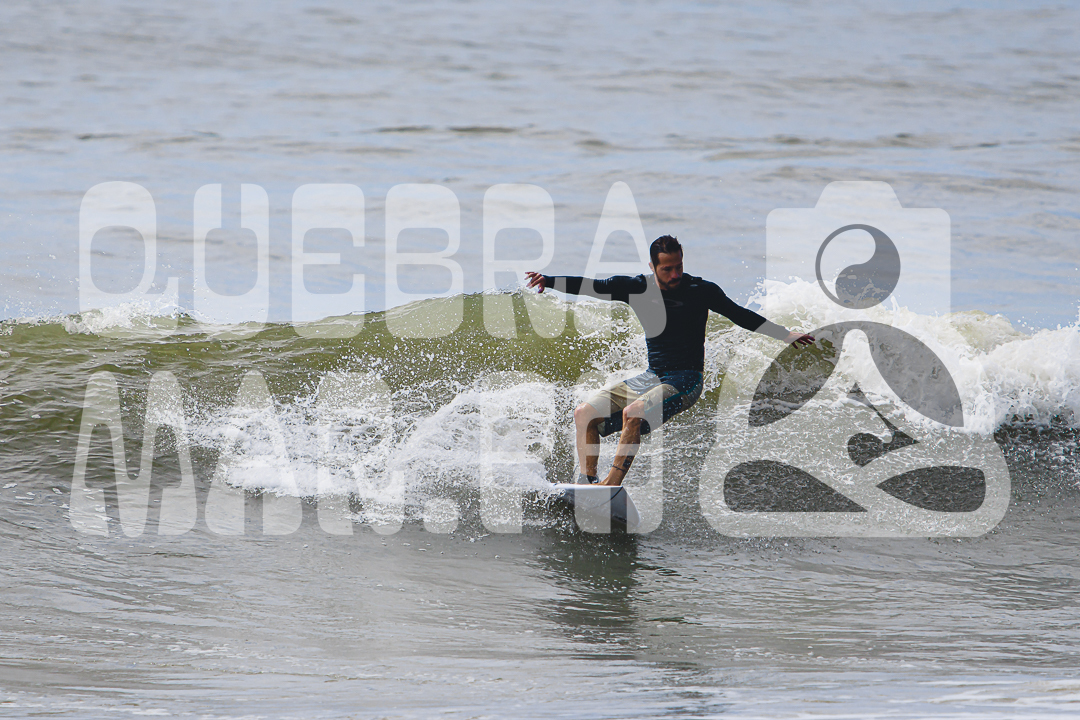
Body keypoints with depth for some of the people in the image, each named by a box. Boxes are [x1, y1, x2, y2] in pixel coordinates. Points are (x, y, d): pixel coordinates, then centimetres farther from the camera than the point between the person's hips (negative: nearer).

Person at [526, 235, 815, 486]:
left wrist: (787, 335, -3)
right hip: (651, 378, 6)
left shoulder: (701, 291, -6)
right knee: (584, 414, -4)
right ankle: (586, 484, -7)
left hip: (686, 381, -6)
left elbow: (741, 316, 1)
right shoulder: (638, 287, 3)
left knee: (632, 414, -32)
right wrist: (548, 281, -15)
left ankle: (612, 485, -32)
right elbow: (593, 287, -2)